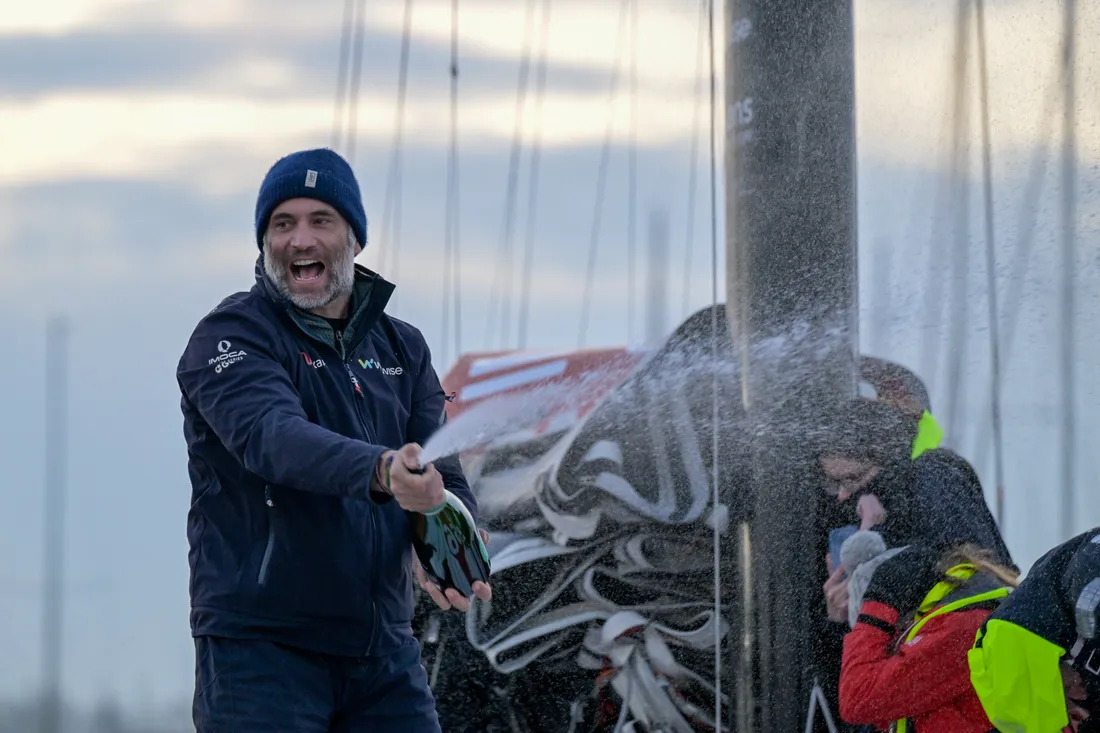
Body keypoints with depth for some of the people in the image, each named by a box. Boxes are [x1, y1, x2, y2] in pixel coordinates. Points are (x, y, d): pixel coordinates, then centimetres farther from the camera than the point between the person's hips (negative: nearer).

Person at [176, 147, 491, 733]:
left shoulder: (402, 349, 13)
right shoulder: (231, 336, -5)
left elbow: (446, 477, 4)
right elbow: (272, 436, -25)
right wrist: (381, 472, -44)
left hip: (384, 652, 5)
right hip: (259, 644, -5)